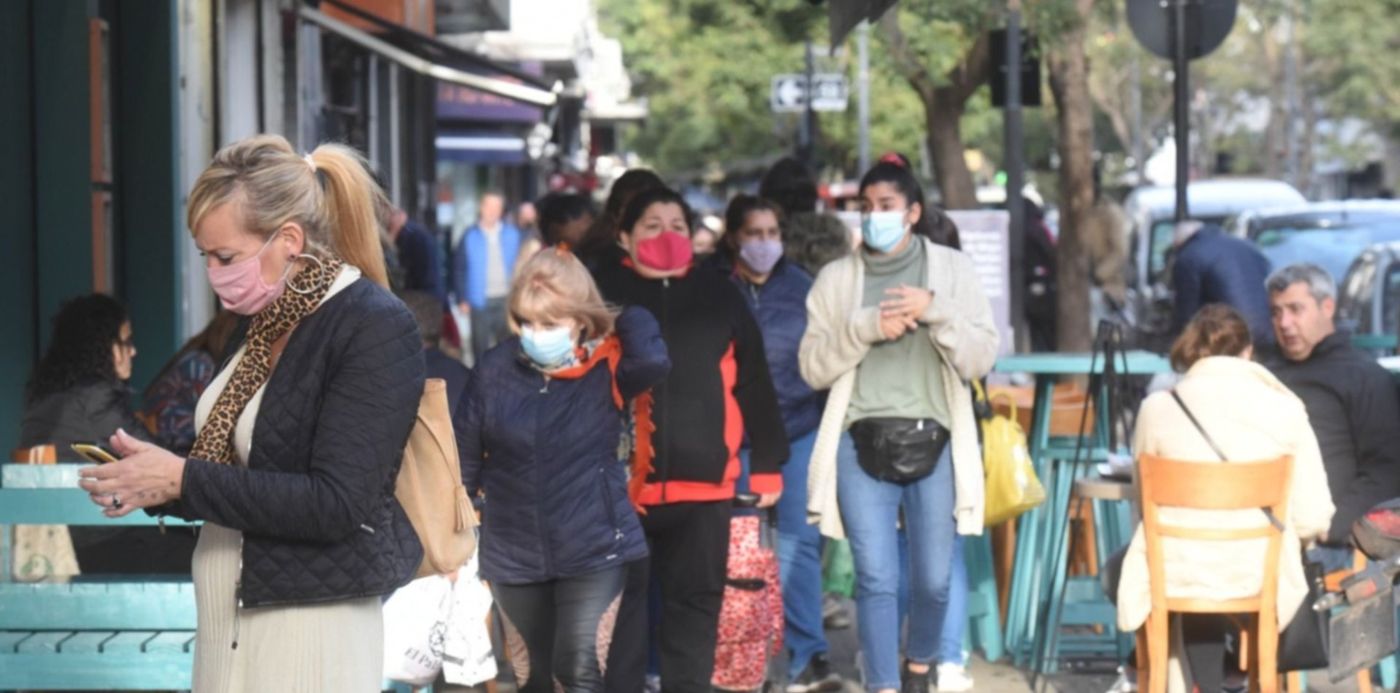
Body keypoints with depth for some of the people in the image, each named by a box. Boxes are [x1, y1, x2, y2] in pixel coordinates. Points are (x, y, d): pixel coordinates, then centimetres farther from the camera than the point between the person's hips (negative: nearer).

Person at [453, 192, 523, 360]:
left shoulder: (512, 234, 4)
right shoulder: (470, 237, -1)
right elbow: (459, 269, 2)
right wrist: (462, 300, -3)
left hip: (506, 299, 1)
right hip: (480, 300, -1)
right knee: (481, 345, 4)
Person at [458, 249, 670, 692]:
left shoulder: (607, 368, -10)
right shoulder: (495, 370, -6)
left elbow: (653, 360, -34)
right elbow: (467, 456, 3)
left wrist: (627, 321, -15)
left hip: (594, 548, -3)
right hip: (515, 553, 3)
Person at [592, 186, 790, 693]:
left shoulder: (719, 296, 10)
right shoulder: (602, 293, 3)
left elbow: (754, 386, 11)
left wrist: (768, 465, 8)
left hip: (702, 482, 2)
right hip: (617, 483, -2)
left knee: (695, 602, 7)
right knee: (620, 608, 4)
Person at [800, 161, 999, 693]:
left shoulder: (952, 269, 8)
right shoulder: (837, 279, 9)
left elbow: (981, 358, 0)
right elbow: (812, 366, 3)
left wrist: (936, 311, -14)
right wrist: (866, 328, -11)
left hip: (934, 443, 0)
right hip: (862, 444, 0)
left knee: (933, 579, 5)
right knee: (876, 578, -7)